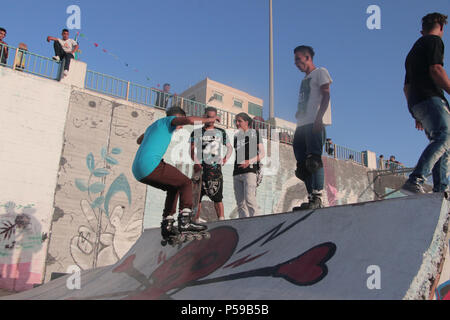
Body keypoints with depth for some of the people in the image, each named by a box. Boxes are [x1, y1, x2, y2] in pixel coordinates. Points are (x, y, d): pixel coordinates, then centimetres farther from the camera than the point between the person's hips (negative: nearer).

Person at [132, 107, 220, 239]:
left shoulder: (153, 126, 33)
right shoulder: (169, 120, 9)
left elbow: (139, 141, 54)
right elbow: (190, 120, -12)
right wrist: (208, 120, 5)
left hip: (138, 172, 9)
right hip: (151, 165, -9)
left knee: (174, 187, 23)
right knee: (186, 183, -1)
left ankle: (167, 224, 14)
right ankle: (185, 221, -19)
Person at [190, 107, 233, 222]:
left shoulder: (221, 132, 15)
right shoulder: (196, 132, 10)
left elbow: (230, 148, 23)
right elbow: (192, 150, 0)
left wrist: (226, 159, 5)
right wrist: (196, 162, -18)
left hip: (215, 168, 1)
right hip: (200, 167, -1)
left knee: (218, 197, 0)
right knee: (197, 196, -4)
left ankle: (222, 220, 0)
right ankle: (196, 221, 0)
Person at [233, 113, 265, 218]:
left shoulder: (254, 133, 6)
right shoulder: (236, 136, 20)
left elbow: (262, 153, 1)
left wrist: (249, 161, -13)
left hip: (250, 171, -5)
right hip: (237, 173, 5)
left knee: (249, 199, -20)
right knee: (240, 203, 2)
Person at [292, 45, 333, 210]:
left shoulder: (320, 72, 7)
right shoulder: (305, 79, 30)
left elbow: (326, 96, -6)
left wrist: (318, 118, -19)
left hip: (315, 123, -8)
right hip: (302, 125, 8)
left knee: (314, 160, -18)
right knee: (303, 165, 1)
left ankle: (318, 198, -21)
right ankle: (311, 200, 2)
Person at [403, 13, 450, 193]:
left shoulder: (414, 49, 31)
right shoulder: (434, 40, 6)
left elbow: (407, 87, 29)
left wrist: (417, 115, 30)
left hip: (416, 103, 9)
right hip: (430, 98, -9)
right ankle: (416, 180, -39)